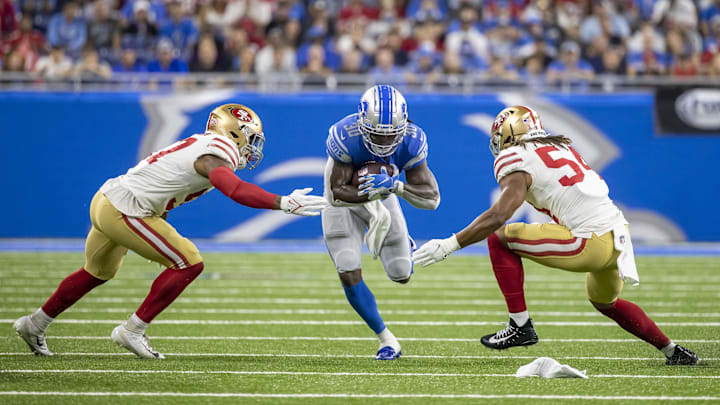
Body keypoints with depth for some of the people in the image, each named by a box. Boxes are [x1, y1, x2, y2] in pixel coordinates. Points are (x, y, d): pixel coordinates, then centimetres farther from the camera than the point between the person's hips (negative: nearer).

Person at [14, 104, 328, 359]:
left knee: (98, 272, 31)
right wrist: (284, 204, -35)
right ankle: (132, 331, -1)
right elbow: (236, 191, -35)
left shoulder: (200, 146, 12)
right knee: (188, 263, -7)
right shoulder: (214, 156, -18)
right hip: (123, 211, -10)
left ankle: (34, 324, 43)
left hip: (107, 200, 10)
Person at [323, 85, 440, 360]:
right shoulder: (346, 136, -36)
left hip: (381, 198, 2)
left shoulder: (412, 142, -28)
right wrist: (373, 192, -47)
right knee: (349, 275, -14)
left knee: (401, 275, 6)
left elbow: (432, 198, -28)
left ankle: (399, 241, 43)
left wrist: (395, 186, -45)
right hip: (343, 200, -2)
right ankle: (386, 339, 3)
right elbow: (337, 194, -32)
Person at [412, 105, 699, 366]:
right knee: (605, 302, 35)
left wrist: (449, 245, -14)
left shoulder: (519, 163, -4)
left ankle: (520, 326, -1)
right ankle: (673, 352, 38)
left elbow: (498, 217, -16)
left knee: (499, 239, -1)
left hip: (591, 243, -9)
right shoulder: (561, 147, 21)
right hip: (618, 233, 9)